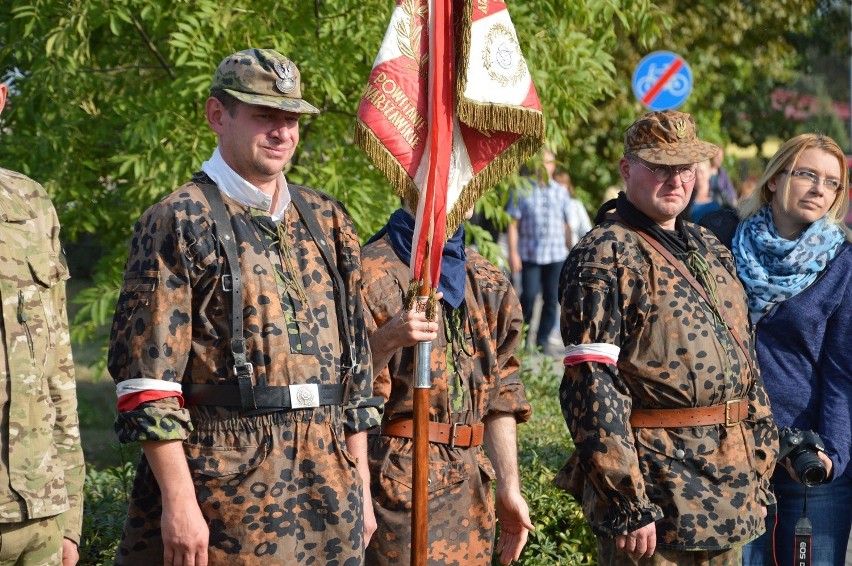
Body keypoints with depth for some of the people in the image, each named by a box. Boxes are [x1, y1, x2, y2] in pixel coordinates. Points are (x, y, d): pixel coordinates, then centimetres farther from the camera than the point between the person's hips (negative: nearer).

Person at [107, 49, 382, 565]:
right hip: (225, 487, -5)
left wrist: (361, 485, 12)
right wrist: (178, 499, -16)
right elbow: (148, 380, -10)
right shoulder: (178, 223, -6)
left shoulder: (326, 221, 11)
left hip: (327, 490, 5)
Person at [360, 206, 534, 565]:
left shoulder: (486, 280, 13)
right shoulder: (372, 274, -6)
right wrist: (386, 341, -28)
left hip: (471, 484, 6)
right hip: (398, 483, -6)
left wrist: (509, 487, 14)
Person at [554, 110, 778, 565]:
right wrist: (625, 506, -21)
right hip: (657, 495, -7)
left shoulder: (711, 252, 14)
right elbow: (592, 388, -17)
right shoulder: (605, 257, -10)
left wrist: (758, 472, 15)